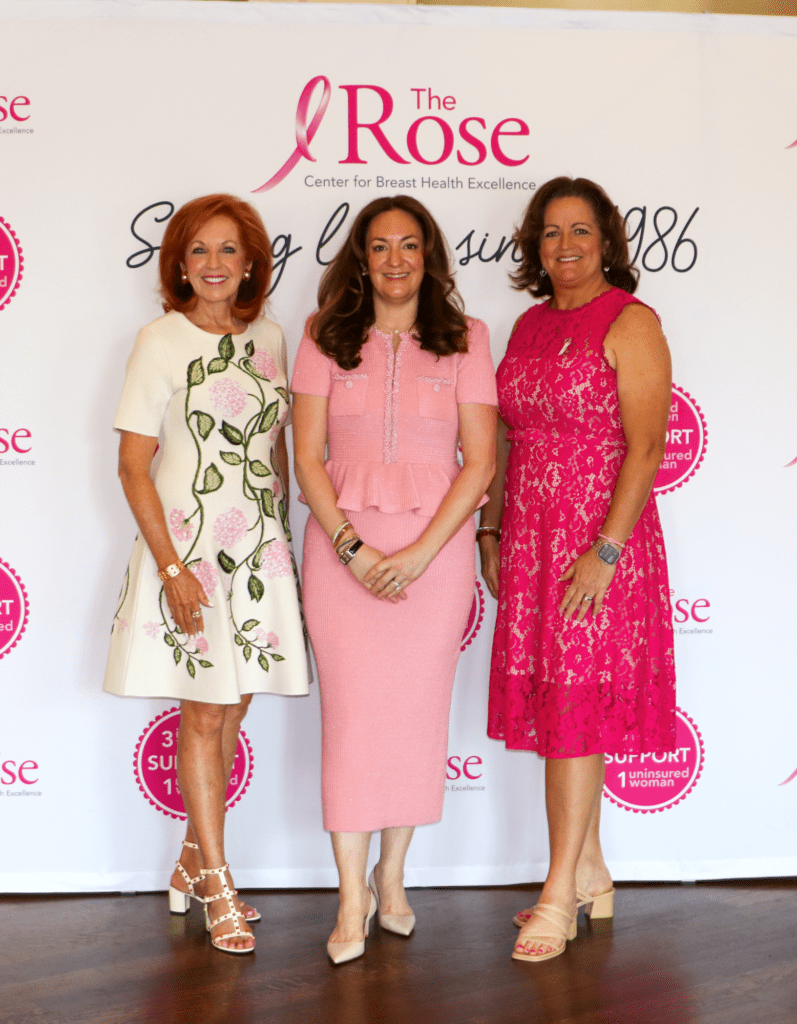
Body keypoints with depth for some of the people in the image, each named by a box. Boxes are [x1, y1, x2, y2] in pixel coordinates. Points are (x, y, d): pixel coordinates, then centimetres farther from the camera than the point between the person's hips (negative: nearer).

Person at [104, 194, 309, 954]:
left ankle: (193, 864, 27)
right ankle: (218, 891, 12)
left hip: (259, 548, 5)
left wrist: (283, 539, 11)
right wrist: (171, 567, -15)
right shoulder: (161, 342, -7)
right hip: (188, 546, -5)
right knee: (203, 713, 0)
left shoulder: (268, 339, 8)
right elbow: (133, 465, -9)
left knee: (231, 708, 10)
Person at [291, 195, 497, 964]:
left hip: (436, 544, 0)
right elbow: (308, 456, 0)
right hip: (343, 543, 0)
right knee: (351, 709, -2)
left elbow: (480, 461, -2)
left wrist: (420, 551, -12)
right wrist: (352, 548, -11)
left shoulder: (464, 341, 3)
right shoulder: (325, 339, 4)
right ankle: (352, 900, 8)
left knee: (417, 709, 4)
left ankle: (391, 876, 23)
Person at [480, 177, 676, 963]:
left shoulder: (631, 323, -7)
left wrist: (606, 550, -20)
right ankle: (590, 876, 23)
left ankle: (559, 896, 5)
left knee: (576, 703, -4)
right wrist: (491, 530, 11)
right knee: (552, 706, 9)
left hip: (598, 543, -7)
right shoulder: (529, 325, 14)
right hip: (529, 543, 7)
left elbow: (646, 446, -14)